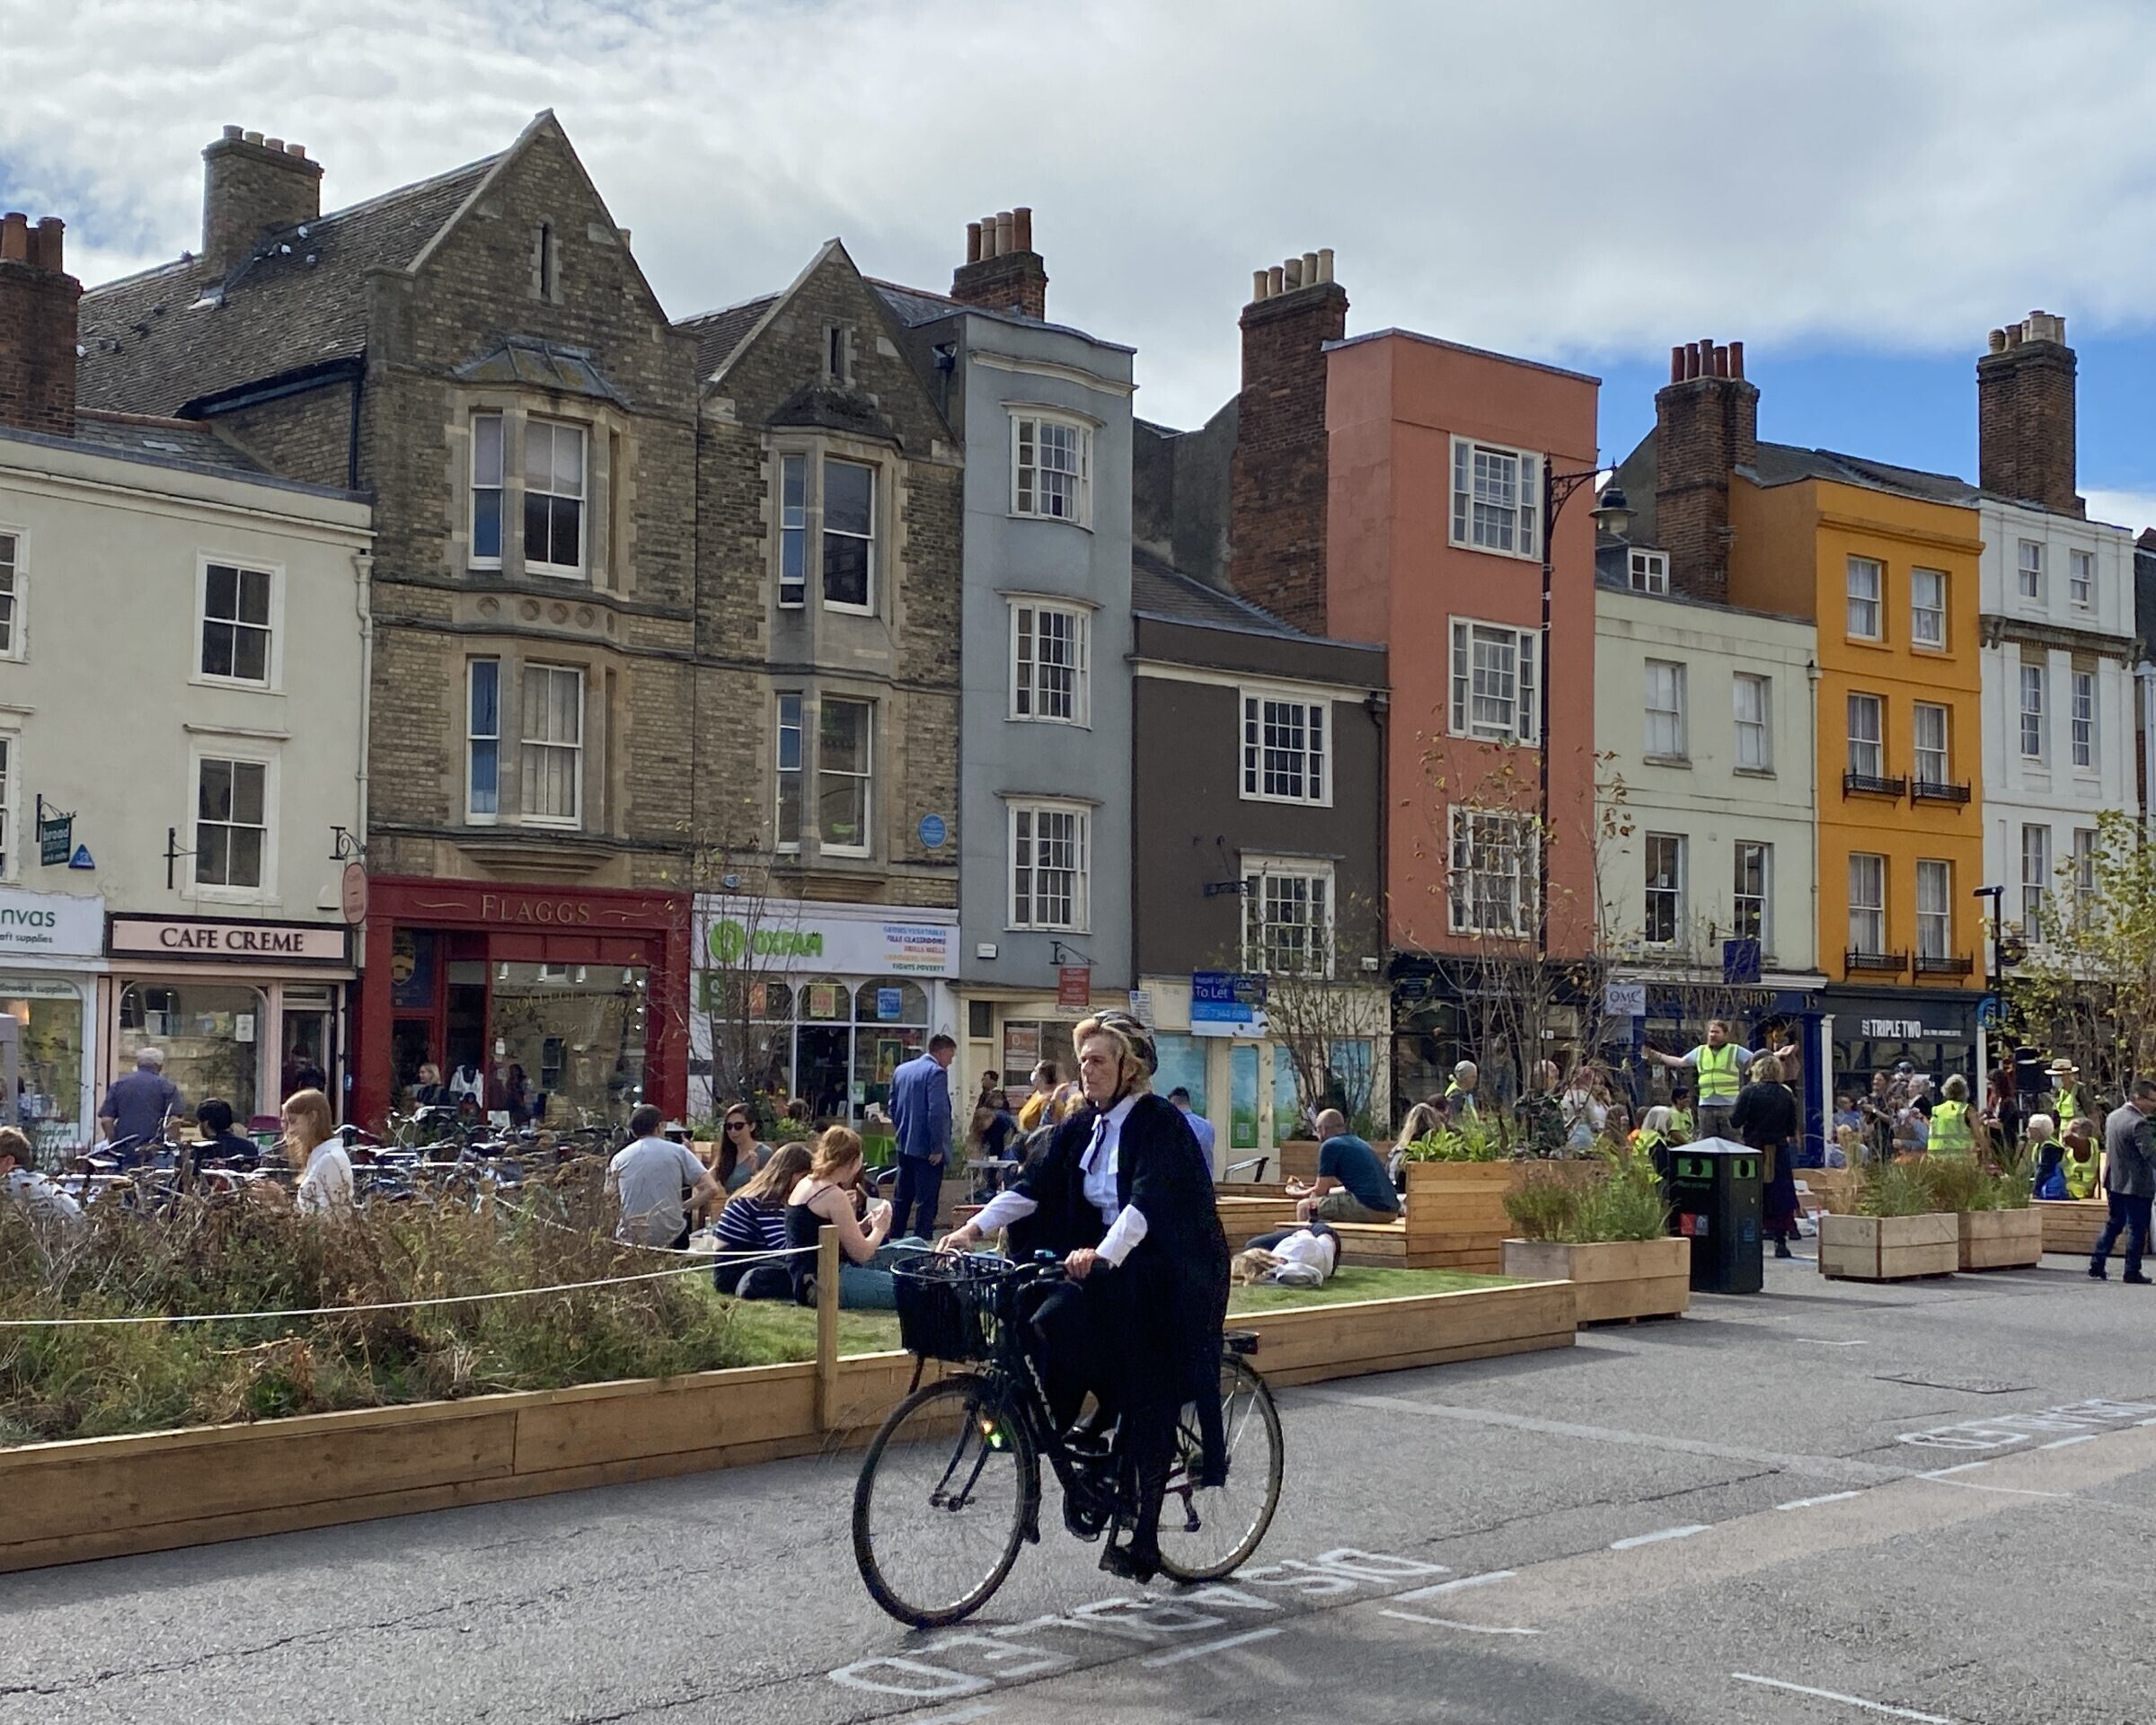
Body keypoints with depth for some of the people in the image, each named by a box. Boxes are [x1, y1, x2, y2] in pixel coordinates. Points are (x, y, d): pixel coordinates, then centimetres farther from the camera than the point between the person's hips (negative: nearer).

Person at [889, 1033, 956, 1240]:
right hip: (927, 1149, -8)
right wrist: (937, 1148, -18)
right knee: (927, 1202, -3)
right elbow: (937, 1112, -21)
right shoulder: (937, 1073, -14)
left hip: (904, 1146, 8)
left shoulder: (902, 1070, 11)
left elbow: (893, 1107, 17)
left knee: (901, 1199, 16)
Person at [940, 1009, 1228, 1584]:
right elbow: (1033, 1187, -3)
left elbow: (1146, 1201, -32)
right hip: (1111, 1267, 7)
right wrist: (973, 1228, -17)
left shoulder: (1161, 1123, -16)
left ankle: (1142, 1541, -4)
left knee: (1148, 1405, -12)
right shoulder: (1082, 1128, 7)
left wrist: (1103, 1255, -48)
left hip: (1171, 1275, -7)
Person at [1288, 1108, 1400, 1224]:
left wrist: (1298, 1194, 21)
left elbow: (1321, 1191, 1)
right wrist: (1307, 1190, 44)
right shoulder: (1359, 1143, 24)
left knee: (1304, 1207, 0)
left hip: (1368, 1208, -9)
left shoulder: (1330, 1145, -2)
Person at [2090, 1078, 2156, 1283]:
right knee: (2137, 1228, 2)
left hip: (2114, 1182, 8)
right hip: (2136, 1184, -8)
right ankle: (2132, 1272, 6)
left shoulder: (2112, 1117, 7)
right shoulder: (2138, 1123, -21)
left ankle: (2096, 1265, 16)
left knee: (2113, 1223, 18)